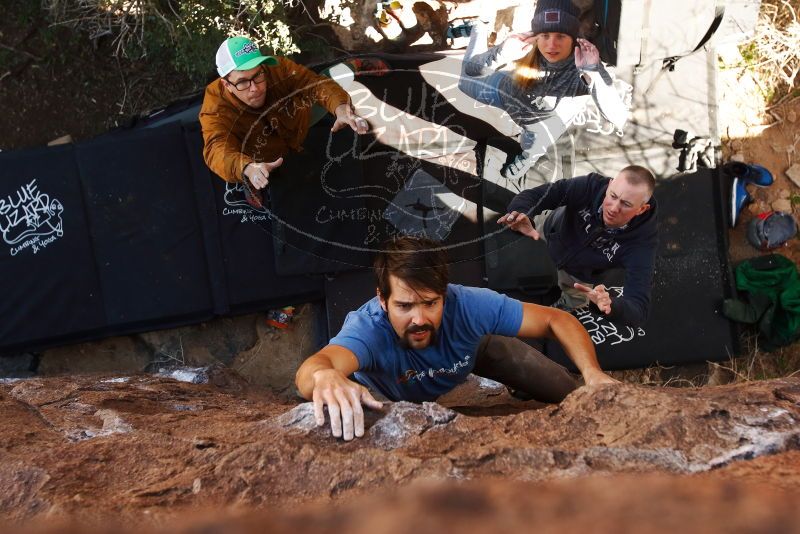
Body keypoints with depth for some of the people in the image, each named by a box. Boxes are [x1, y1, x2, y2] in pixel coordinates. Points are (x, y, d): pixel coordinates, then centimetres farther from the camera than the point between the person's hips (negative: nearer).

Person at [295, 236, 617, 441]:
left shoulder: (468, 305, -44)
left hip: (470, 352, 1)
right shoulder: (369, 328, -51)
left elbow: (557, 320, -33)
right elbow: (308, 372, -74)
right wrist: (324, 375, -100)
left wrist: (593, 373, -52)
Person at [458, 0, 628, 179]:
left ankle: (524, 160, 61)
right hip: (513, 91, 2)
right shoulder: (527, 49, -39)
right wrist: (501, 55, -56)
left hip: (550, 116, -1)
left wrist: (593, 74, -67)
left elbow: (619, 119, -54)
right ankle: (482, 28, 51)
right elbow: (471, 69, -35)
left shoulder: (586, 65, -44)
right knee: (467, 81, 26)